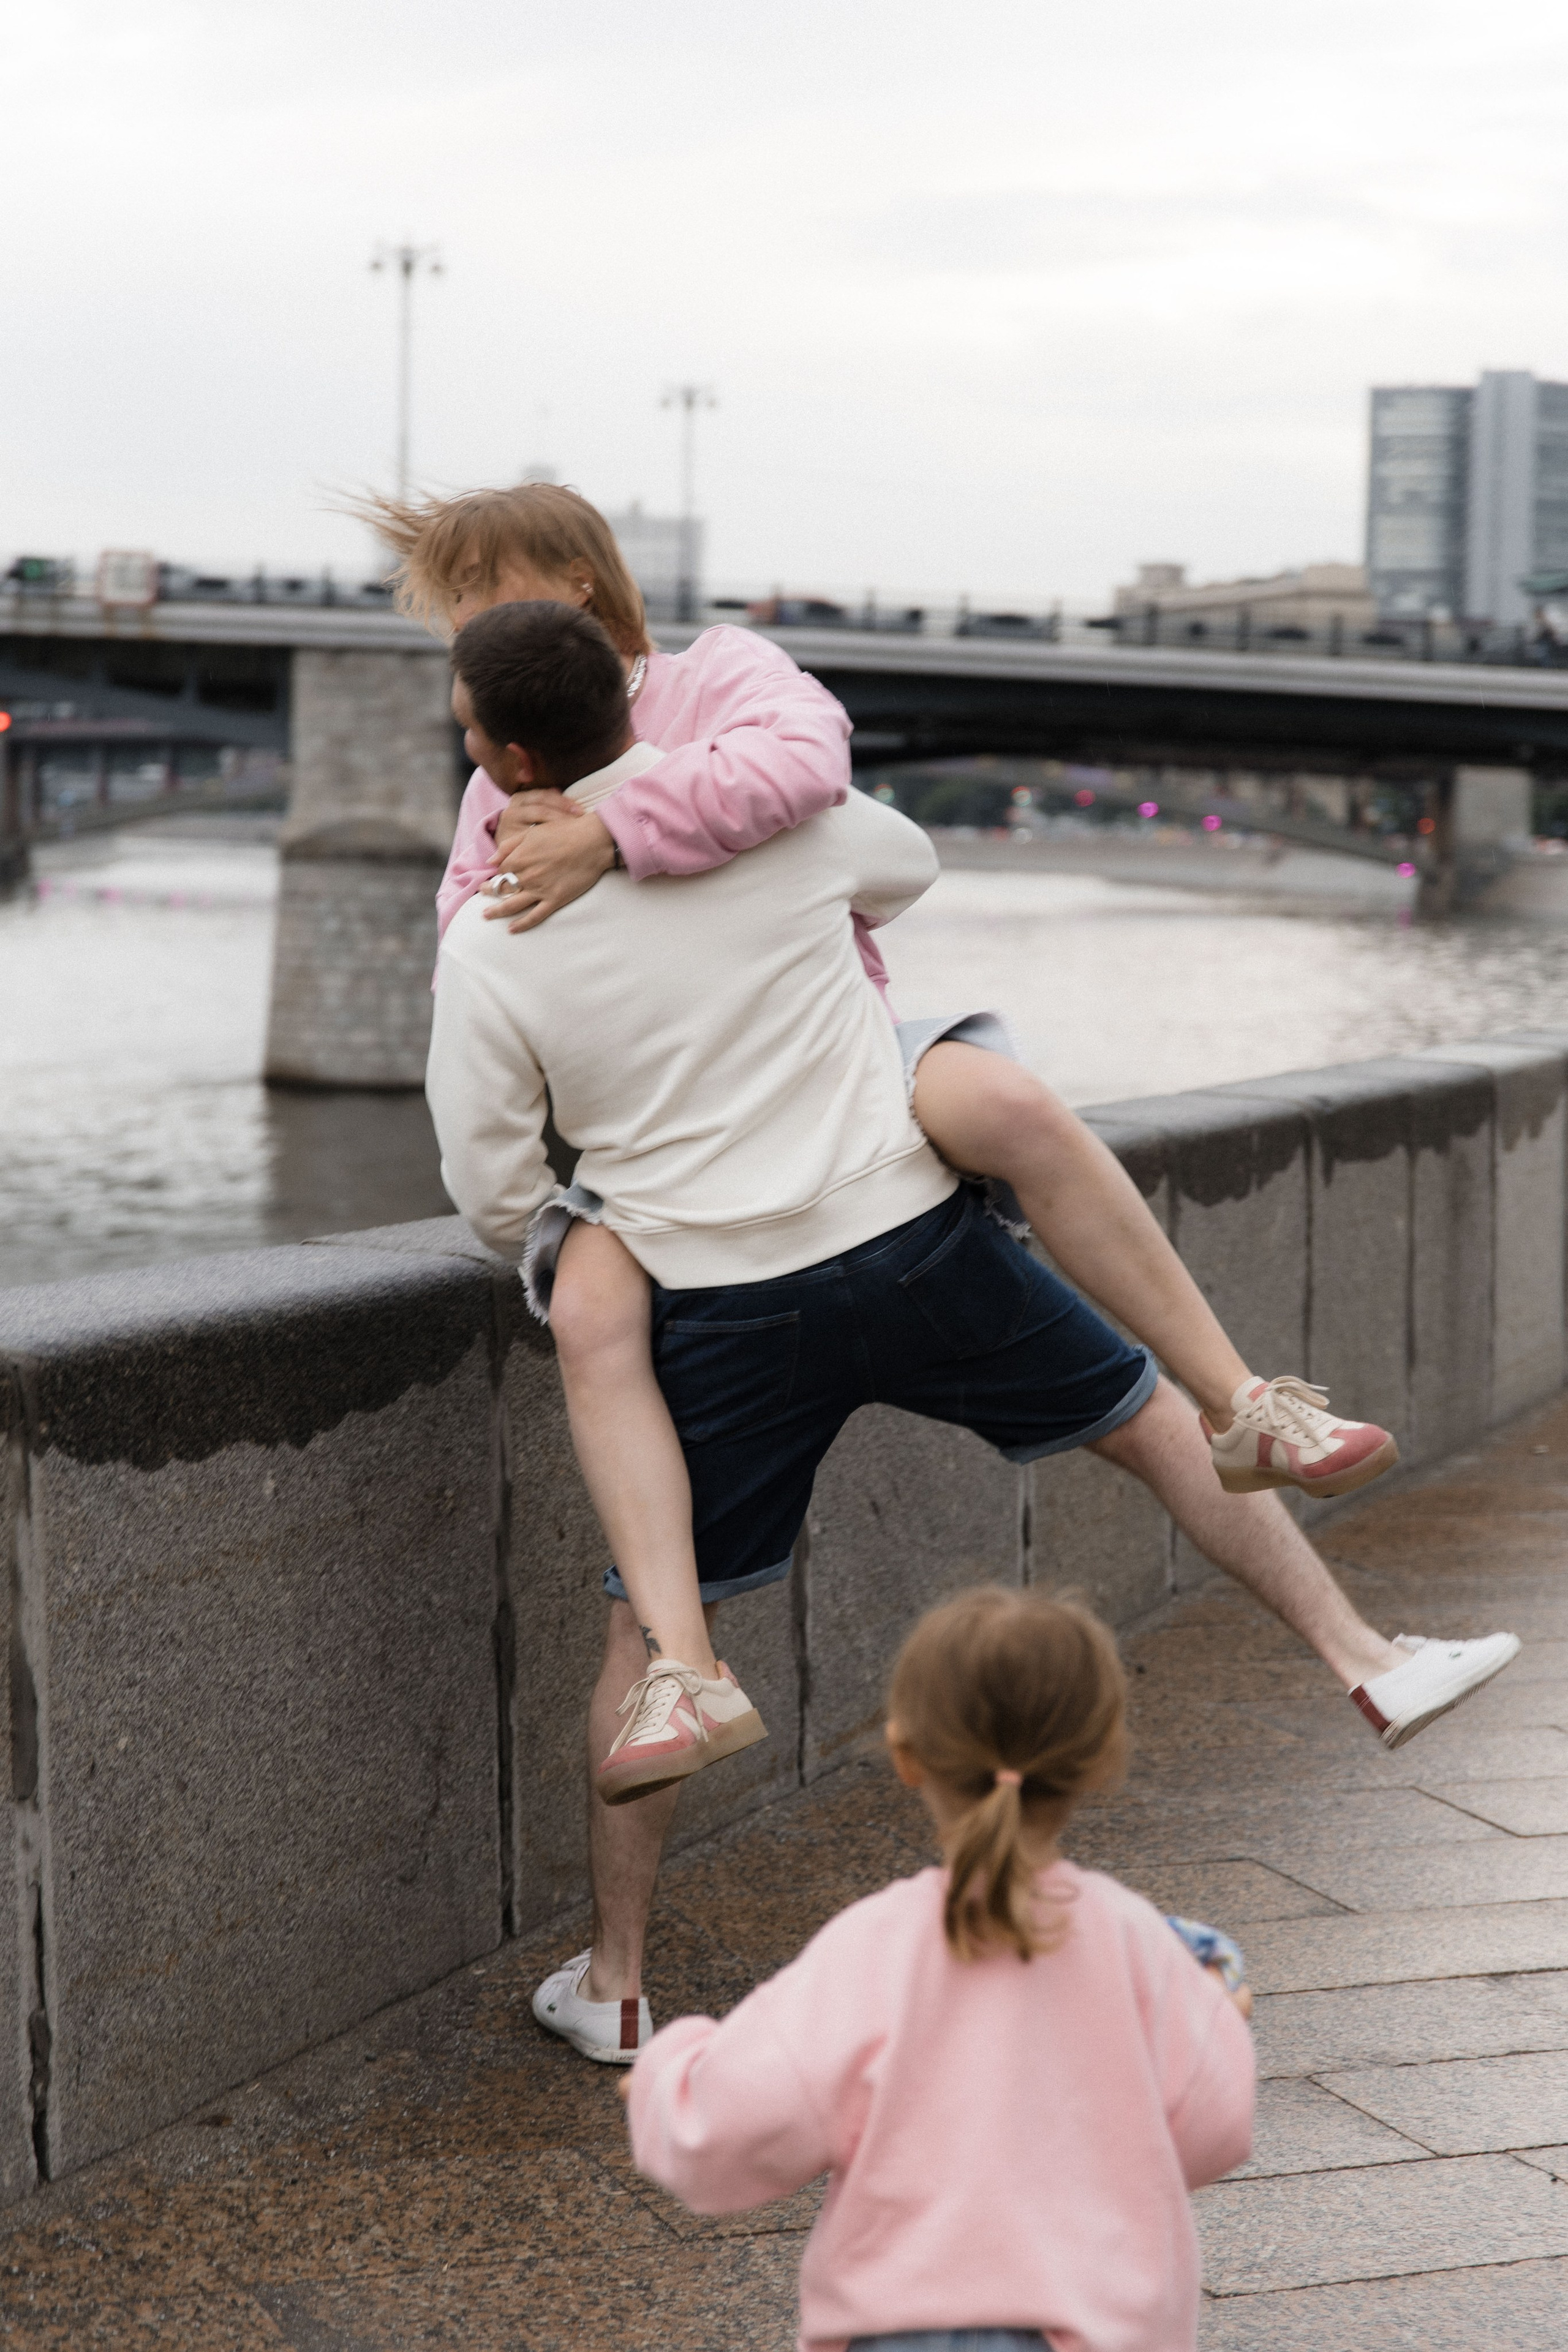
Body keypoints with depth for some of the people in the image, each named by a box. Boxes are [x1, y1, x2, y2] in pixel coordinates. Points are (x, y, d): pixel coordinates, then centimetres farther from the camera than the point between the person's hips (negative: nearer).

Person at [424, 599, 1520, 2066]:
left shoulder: (490, 949, -8)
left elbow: (492, 1190, -1)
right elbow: (909, 866, 20)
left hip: (719, 1314, -1)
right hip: (910, 1244, 1)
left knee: (646, 1635, 12)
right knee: (1157, 1420, 20)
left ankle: (612, 1986, 18)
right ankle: (1369, 1662, 25)